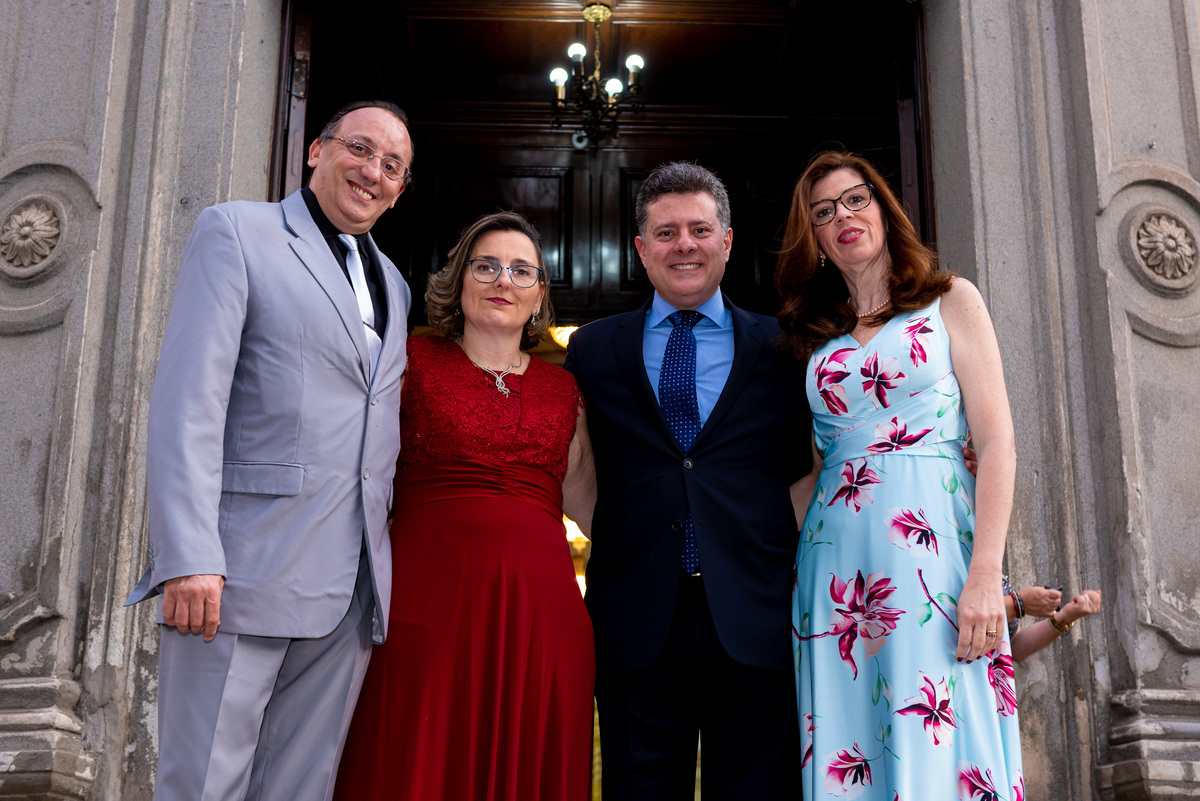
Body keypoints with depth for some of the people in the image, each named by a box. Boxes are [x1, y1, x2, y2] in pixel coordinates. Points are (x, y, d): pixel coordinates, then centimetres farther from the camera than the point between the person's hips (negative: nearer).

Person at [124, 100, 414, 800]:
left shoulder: (394, 288, 22)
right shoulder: (236, 232, 3)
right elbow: (189, 396, -8)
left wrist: (385, 573, 13)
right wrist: (189, 555, -18)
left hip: (353, 591, 5)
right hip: (241, 575, -5)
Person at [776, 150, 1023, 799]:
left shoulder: (950, 301, 9)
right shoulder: (817, 336, 18)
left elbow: (996, 443, -1)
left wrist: (985, 575, -12)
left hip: (931, 544, -3)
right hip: (834, 555, 3)